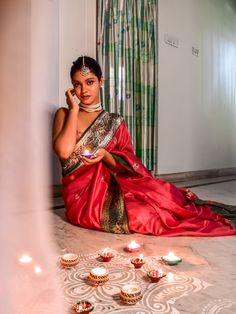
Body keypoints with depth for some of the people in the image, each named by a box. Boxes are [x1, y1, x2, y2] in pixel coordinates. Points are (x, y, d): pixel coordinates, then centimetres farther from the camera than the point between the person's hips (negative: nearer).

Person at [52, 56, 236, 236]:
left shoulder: (115, 122, 9)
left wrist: (105, 156, -17)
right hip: (82, 196, -3)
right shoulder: (64, 115, 5)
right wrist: (74, 109, -7)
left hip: (112, 188, 3)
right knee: (144, 213, -26)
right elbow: (63, 151, -16)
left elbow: (129, 167, 3)